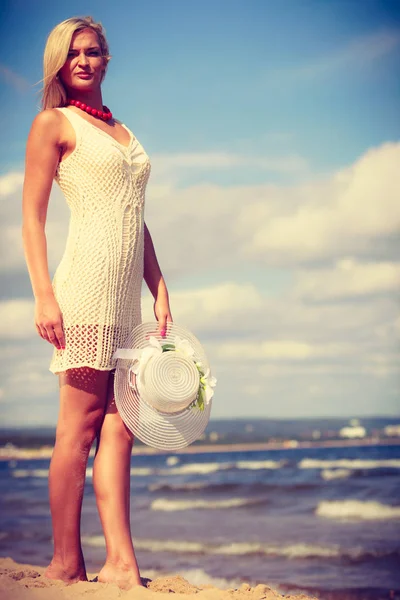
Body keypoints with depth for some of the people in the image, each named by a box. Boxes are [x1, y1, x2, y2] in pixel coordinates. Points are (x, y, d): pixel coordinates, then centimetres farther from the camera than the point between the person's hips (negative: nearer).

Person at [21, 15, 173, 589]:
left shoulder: (120, 129, 23)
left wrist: (160, 290, 14)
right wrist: (44, 295, -14)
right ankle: (66, 564, 3)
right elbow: (33, 217, -4)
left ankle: (121, 564, 2)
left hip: (128, 293, 7)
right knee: (79, 428, -4)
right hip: (88, 283, -7)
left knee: (119, 428, 2)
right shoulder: (54, 123, 3)